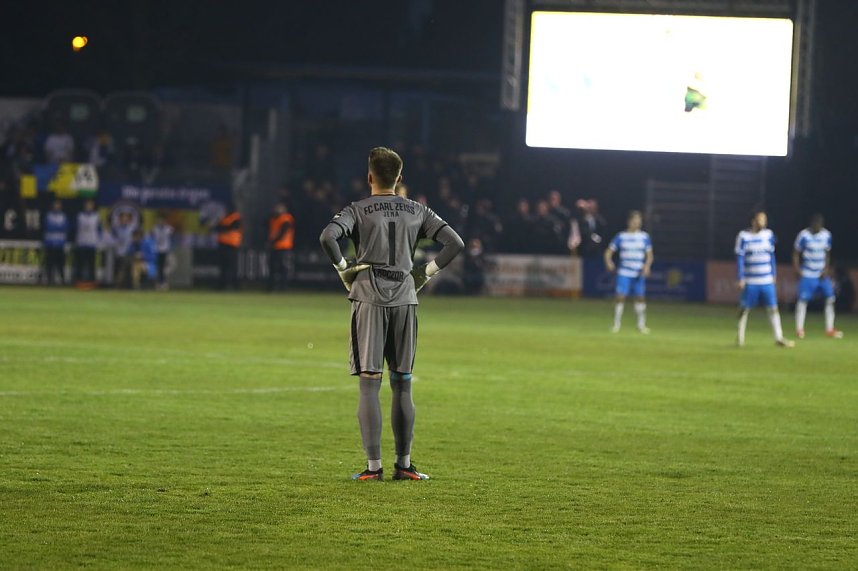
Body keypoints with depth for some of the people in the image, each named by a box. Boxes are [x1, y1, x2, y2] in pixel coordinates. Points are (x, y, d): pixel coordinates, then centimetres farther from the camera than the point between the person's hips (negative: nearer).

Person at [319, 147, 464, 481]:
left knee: (369, 384, -2)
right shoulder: (417, 212, 9)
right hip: (405, 300, 3)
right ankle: (404, 464, 11)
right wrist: (425, 274, 10)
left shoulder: (358, 211, 0)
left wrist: (344, 270, -4)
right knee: (402, 385, 10)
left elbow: (327, 236, -18)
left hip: (369, 300, -3)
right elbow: (455, 243, 5)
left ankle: (374, 466, -6)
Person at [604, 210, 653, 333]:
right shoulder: (621, 237, 2)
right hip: (624, 273, -2)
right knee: (621, 297, -9)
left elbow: (649, 255, 7)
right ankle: (616, 324, 4)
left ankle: (641, 324, 21)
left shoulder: (644, 237, 5)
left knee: (640, 298, 5)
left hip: (639, 274, 2)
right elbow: (609, 251, 4)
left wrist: (647, 266, -12)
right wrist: (608, 262, -15)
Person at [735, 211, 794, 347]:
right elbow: (740, 258, -5)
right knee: (744, 309, 4)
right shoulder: (743, 236, -7)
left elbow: (771, 256, 14)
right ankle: (740, 337, 18)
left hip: (767, 281, 3)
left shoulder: (769, 235, 5)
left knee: (773, 309, -1)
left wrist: (774, 275, 14)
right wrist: (740, 279, -8)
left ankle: (779, 338, 1)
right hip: (750, 282, -3)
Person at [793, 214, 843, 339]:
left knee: (830, 298, -2)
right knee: (802, 300, -5)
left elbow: (827, 254, 12)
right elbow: (796, 254, -3)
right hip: (807, 275, -4)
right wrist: (799, 271, -12)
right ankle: (799, 329, 4)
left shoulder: (826, 235, 1)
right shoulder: (804, 236, -12)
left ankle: (829, 329, 5)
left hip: (822, 275, 4)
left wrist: (826, 269, -1)